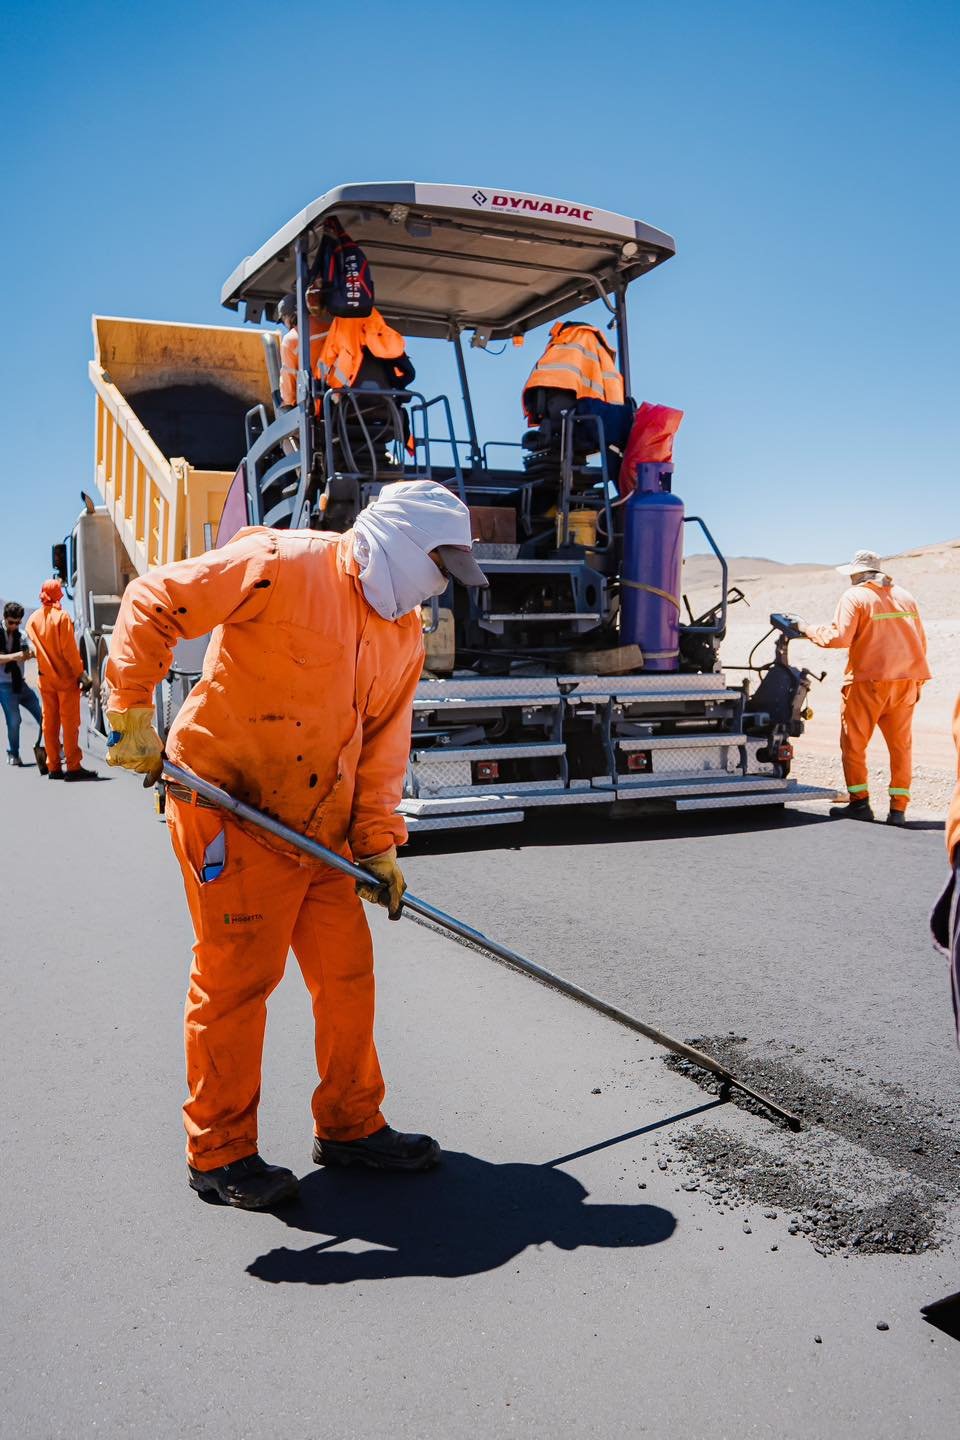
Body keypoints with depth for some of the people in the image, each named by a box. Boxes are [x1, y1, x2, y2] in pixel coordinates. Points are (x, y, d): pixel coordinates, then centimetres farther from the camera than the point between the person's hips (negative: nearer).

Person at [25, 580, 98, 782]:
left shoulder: (33, 620, 5)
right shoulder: (62, 616, -11)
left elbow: (36, 647, 2)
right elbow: (69, 649, -14)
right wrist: (80, 673, -10)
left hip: (45, 677, 5)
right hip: (66, 676, -5)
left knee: (50, 722, 8)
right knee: (70, 722, -4)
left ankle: (53, 767, 10)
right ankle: (73, 767, -6)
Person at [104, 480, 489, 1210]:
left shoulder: (406, 635, 9)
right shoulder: (283, 565, -15)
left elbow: (383, 748, 10)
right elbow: (153, 601, -16)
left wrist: (378, 843, 3)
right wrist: (133, 714, -19)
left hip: (321, 827, 8)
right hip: (230, 808, -8)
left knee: (348, 973, 11)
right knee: (236, 977, 0)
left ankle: (351, 1126, 28)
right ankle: (219, 1152, 18)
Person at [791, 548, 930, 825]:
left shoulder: (855, 597, -4)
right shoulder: (905, 597, 15)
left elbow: (839, 637, -15)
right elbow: (920, 643, 16)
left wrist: (809, 629, 0)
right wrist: (916, 682, 22)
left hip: (869, 680, -5)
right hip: (906, 682, 6)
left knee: (854, 743, 5)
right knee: (901, 745, 8)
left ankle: (860, 802, 4)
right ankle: (898, 809, 7)